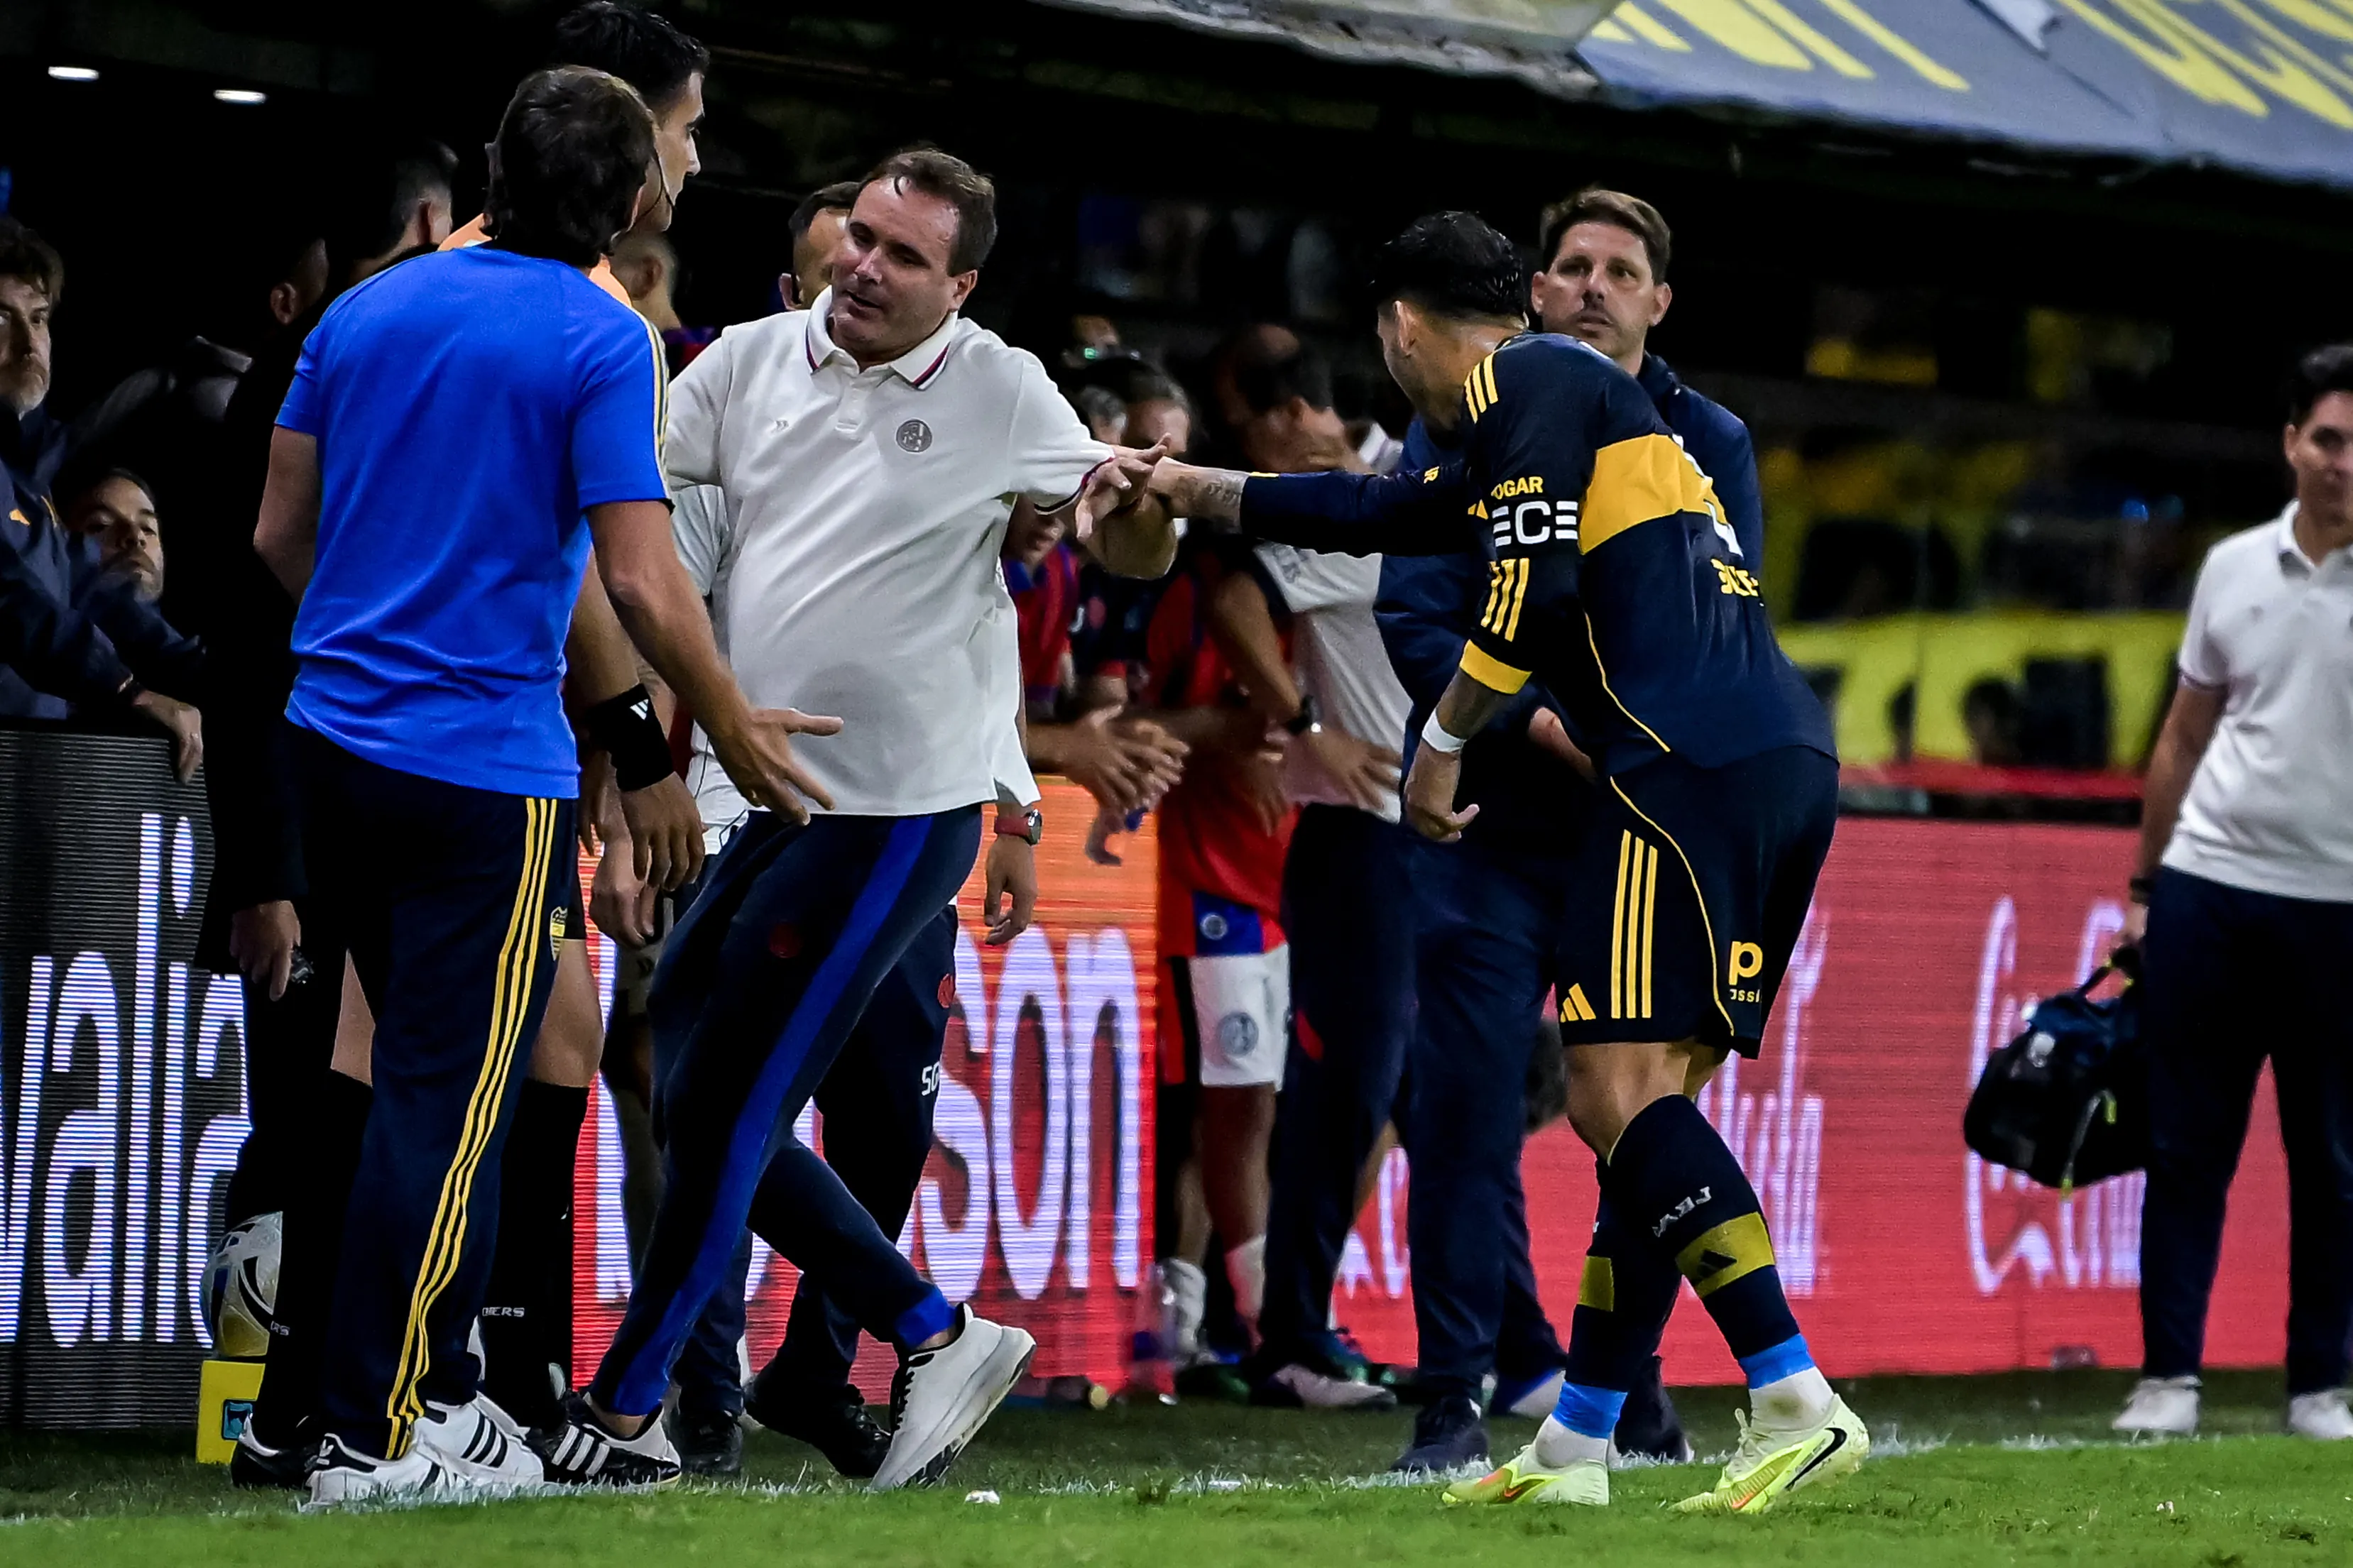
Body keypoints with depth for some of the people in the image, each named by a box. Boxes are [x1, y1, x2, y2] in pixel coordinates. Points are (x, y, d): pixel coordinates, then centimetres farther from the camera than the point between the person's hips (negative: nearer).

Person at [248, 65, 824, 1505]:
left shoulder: (366, 310, 9)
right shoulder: (601, 343, -10)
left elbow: (280, 533, 13)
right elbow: (642, 584, -16)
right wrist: (735, 732, -2)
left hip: (334, 738, 7)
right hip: (488, 771, -7)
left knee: (422, 1077, 18)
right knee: (451, 1101, -1)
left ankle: (433, 1383, 21)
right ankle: (376, 1438, 1)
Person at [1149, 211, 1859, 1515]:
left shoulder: (1525, 381, 1)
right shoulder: (1571, 396, 30)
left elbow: (1536, 590, -11)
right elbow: (1382, 512, 42)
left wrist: (1439, 741, 1)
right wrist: (1194, 490, 52)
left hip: (1692, 764, -10)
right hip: (1790, 762, 10)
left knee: (1620, 1090, -14)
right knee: (1641, 1103, 11)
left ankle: (1799, 1407, -24)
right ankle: (1573, 1451, 14)